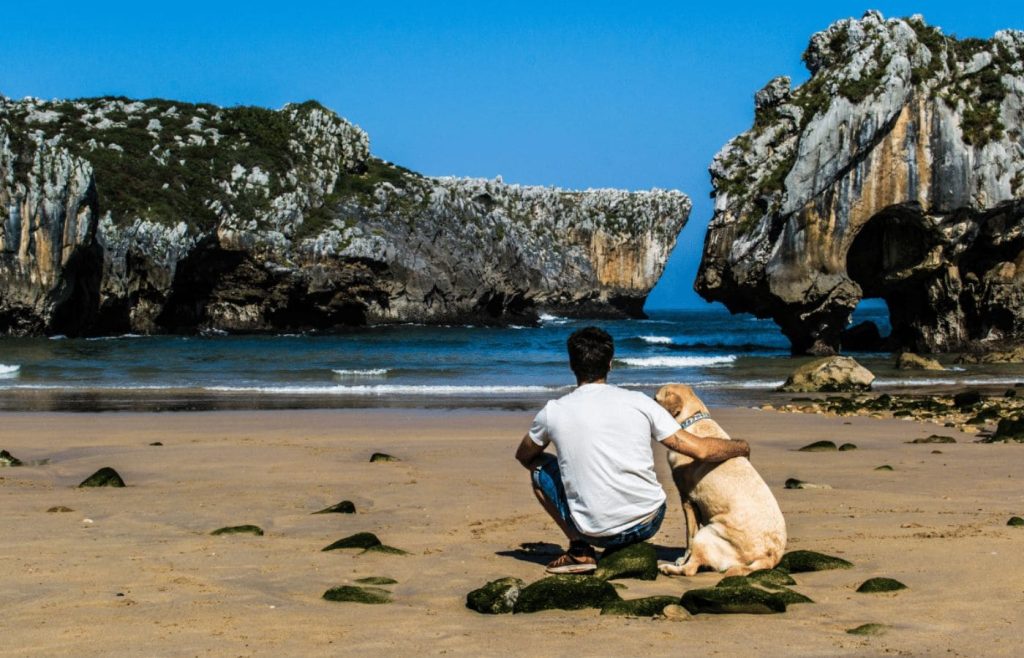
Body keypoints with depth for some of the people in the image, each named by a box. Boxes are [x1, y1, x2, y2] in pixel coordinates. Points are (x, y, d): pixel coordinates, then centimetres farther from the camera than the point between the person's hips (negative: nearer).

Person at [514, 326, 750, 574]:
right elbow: (701, 450, -1)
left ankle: (580, 550, 7)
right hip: (649, 523, 3)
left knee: (540, 468, 19)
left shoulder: (553, 412, -5)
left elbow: (523, 456, 16)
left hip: (596, 531, -3)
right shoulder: (638, 402, -4)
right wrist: (742, 447, 18)